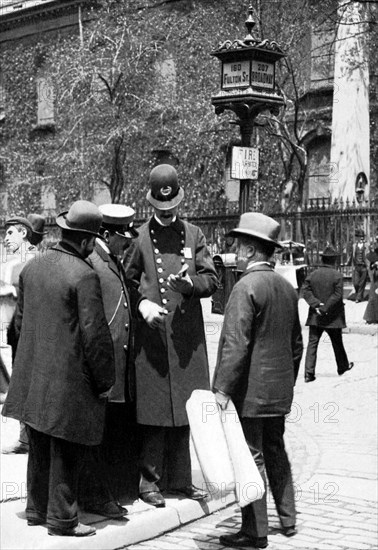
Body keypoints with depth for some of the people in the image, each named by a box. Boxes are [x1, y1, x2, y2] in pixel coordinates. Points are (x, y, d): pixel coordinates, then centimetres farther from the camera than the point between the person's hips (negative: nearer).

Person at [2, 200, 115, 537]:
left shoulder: (32, 267, 5)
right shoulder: (84, 275, -18)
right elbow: (95, 333, -18)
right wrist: (105, 381, -8)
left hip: (32, 377, 8)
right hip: (69, 380, -7)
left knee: (40, 448, 19)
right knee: (67, 452, 4)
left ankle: (37, 510, 30)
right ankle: (61, 519, 13)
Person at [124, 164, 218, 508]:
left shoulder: (194, 235, 10)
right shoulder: (140, 237, 3)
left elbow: (211, 280, 7)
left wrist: (189, 283, -14)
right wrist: (142, 304, -12)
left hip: (187, 337, 3)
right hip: (151, 336, -3)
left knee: (183, 409, 9)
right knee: (152, 410, -3)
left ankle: (179, 478, 19)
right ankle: (149, 479, 7)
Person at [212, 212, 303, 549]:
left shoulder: (247, 286, -16)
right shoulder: (287, 287, 10)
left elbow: (235, 343, -21)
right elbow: (296, 343, 17)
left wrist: (222, 389, -18)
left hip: (250, 391, -8)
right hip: (280, 391, 8)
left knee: (251, 457, -1)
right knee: (275, 451, 19)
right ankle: (288, 519, 28)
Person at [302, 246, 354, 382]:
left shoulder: (313, 274, 1)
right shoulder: (337, 275, -11)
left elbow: (305, 290, -5)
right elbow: (337, 295, -17)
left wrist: (315, 304, -11)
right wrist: (325, 308, -14)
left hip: (315, 316, 2)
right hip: (333, 317, -2)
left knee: (312, 343, 3)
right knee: (337, 343, 16)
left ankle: (309, 372, -6)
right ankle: (342, 366, 34)